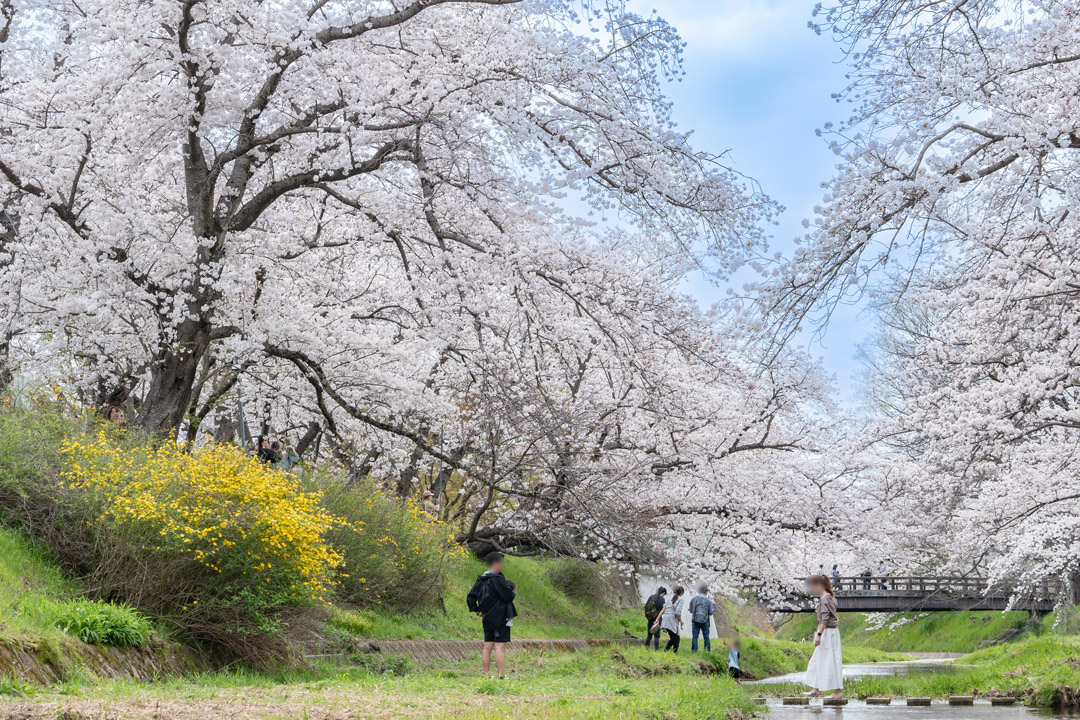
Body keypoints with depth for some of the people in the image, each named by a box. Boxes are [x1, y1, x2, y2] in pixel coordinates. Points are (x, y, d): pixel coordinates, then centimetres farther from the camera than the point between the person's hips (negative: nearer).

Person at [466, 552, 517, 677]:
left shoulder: (480, 580, 9)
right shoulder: (497, 579, -16)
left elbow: (470, 597, 14)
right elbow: (508, 596, -16)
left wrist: (476, 610, 17)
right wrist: (513, 592, 4)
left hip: (487, 618, 8)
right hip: (500, 618, -8)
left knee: (487, 647, 10)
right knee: (500, 647, -8)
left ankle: (486, 675, 12)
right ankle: (502, 676, -10)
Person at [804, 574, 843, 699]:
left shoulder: (824, 598, -17)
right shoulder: (831, 597, 12)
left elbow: (825, 618, -23)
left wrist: (819, 634, -24)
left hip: (827, 632, -10)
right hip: (833, 631, 10)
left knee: (830, 661, -4)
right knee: (818, 661, 16)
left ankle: (838, 691, 0)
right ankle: (818, 690, 21)